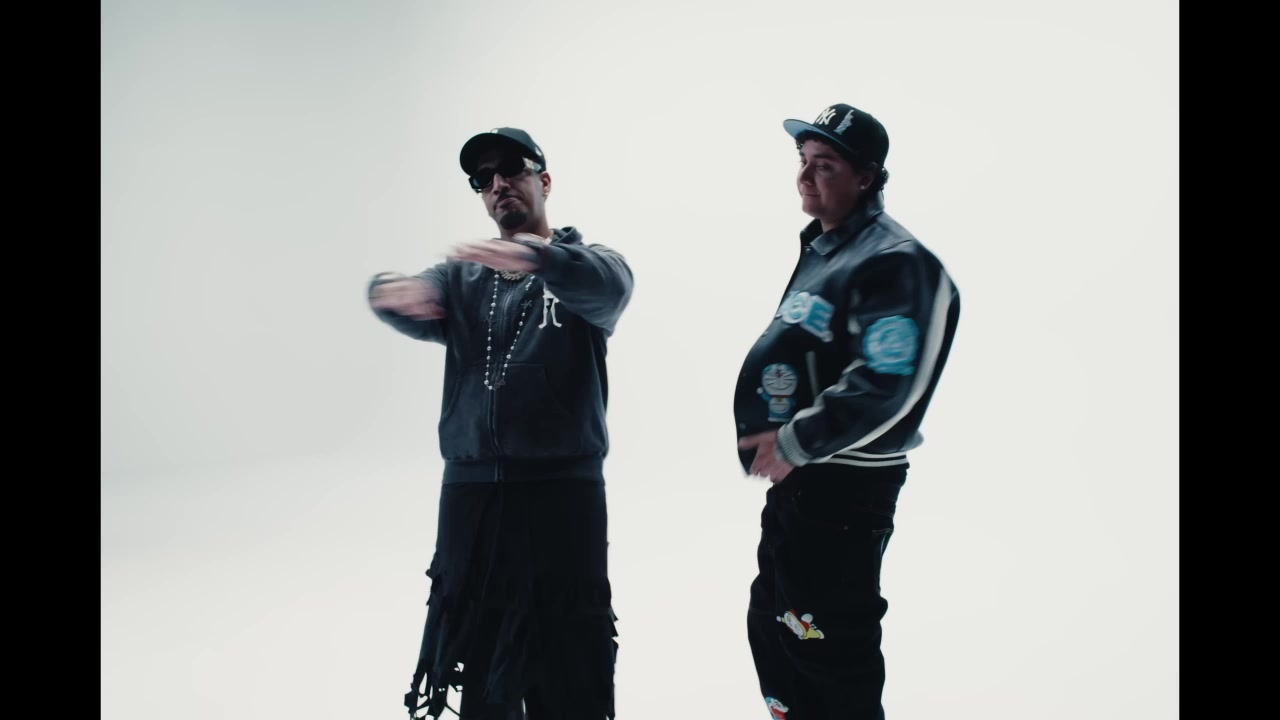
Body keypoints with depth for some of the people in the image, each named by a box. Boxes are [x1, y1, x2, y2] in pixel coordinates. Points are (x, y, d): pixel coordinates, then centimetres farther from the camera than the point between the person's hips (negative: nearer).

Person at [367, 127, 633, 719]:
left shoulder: (586, 267, 5)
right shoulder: (463, 277, 15)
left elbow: (609, 287, -20)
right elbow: (417, 308, -6)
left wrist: (536, 257, -42)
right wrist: (391, 293, -32)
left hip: (563, 492, -3)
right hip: (471, 494, 3)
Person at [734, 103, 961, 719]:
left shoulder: (894, 261, -16)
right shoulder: (820, 249, 15)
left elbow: (885, 387, -24)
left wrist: (795, 444, -19)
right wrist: (774, 441, 14)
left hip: (845, 488, -10)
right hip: (795, 479, 10)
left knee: (832, 650, -4)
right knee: (772, 628, 18)